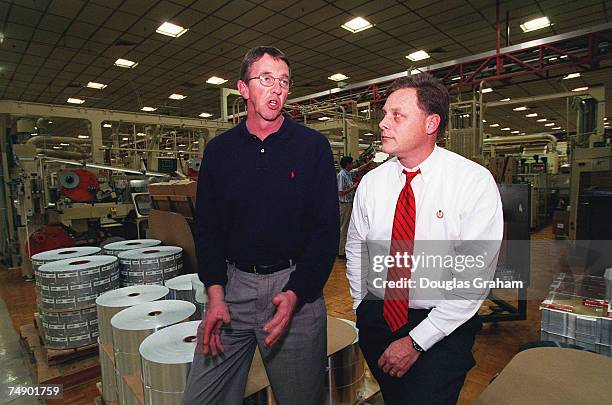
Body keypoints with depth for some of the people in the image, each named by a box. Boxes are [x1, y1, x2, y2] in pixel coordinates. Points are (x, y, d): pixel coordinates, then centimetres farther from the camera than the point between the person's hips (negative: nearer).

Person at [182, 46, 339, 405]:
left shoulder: (313, 146, -3)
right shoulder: (219, 150, 5)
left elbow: (327, 229, -6)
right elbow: (207, 227, 6)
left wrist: (295, 294, -16)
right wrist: (215, 293, -6)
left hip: (296, 285, -2)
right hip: (233, 285, 3)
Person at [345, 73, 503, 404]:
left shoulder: (475, 183, -16)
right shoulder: (371, 182, -4)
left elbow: (474, 278, -18)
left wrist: (416, 341, -17)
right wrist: (362, 310, 5)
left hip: (444, 330, -3)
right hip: (375, 317, 4)